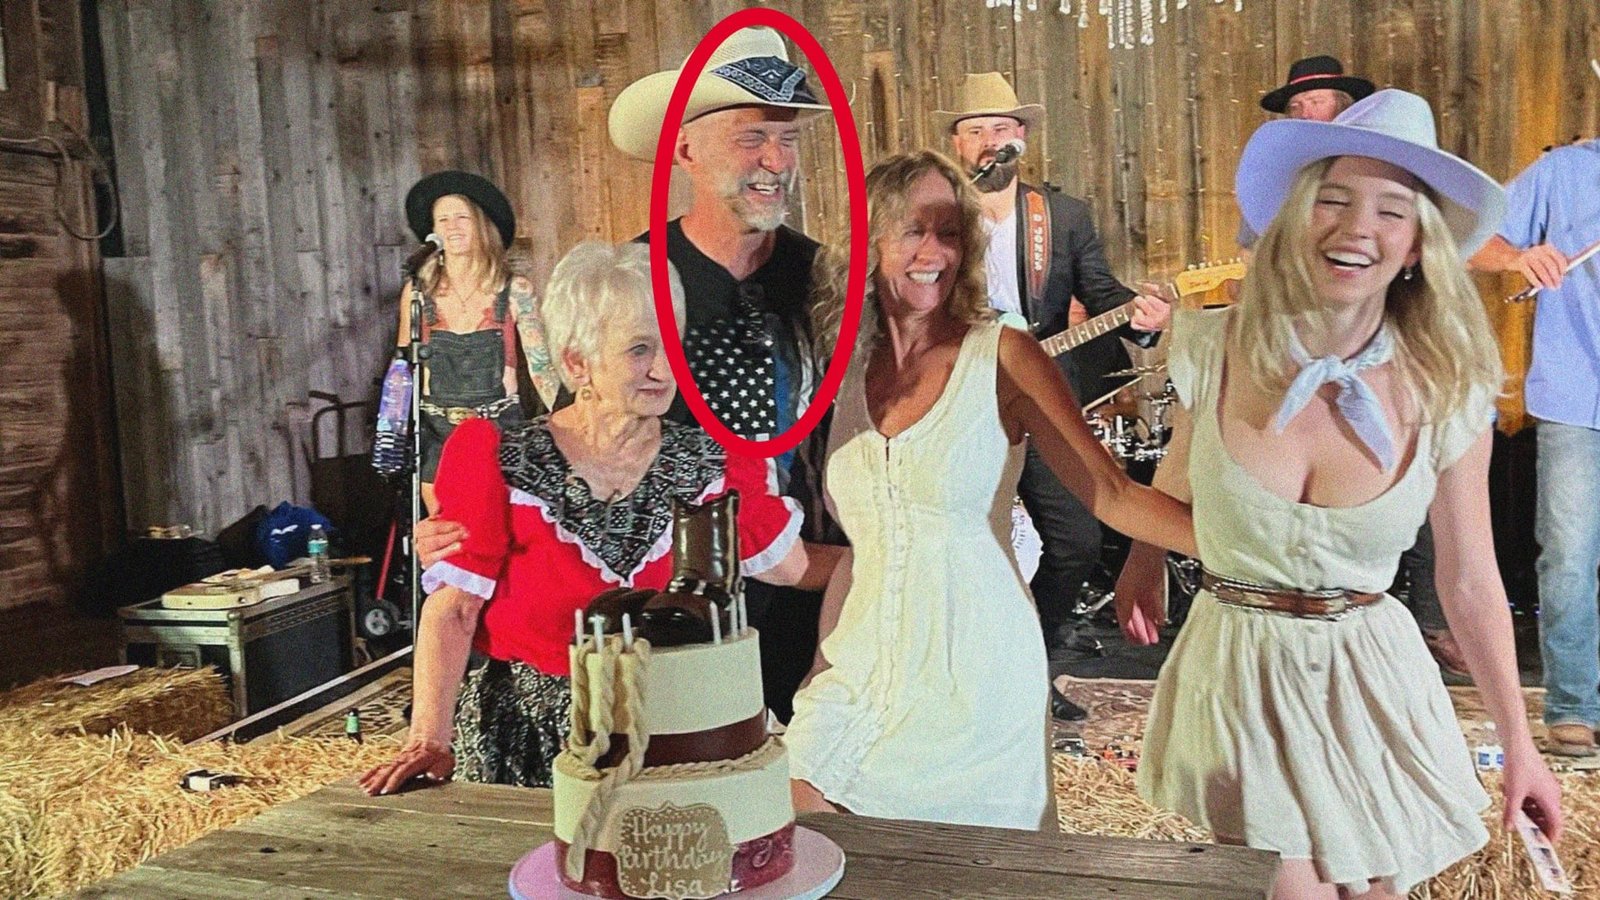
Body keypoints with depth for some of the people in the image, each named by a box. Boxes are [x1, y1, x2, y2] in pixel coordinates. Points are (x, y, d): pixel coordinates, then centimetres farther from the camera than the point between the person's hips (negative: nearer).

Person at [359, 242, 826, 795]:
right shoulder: (506, 468, -6)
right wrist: (430, 740, -13)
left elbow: (792, 566, 10)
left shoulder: (712, 466, 1)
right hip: (525, 738, -1)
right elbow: (453, 609, -6)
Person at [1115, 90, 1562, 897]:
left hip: (1369, 683, 1)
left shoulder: (1447, 391, -10)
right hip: (1239, 674, -1)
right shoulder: (1216, 349, -13)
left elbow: (1470, 580, -1)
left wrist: (1518, 741, 3)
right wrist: (1145, 559, 22)